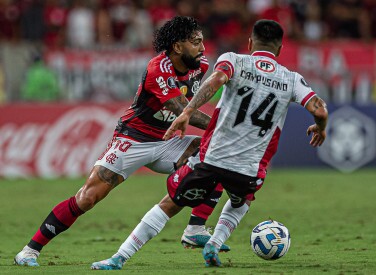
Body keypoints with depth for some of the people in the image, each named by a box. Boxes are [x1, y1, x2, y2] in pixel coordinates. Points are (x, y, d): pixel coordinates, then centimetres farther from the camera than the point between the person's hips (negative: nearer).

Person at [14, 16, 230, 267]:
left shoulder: (200, 65, -2)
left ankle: (196, 230, -13)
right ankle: (31, 250, -3)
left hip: (165, 142, 7)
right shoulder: (159, 69, -24)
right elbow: (183, 111, -32)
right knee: (87, 197, -14)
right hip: (133, 140, -7)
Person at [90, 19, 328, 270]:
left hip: (212, 159, -1)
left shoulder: (234, 60, 3)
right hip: (250, 171, 1)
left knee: (169, 205, 14)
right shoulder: (292, 80, 6)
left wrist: (187, 113, -26)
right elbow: (320, 110, -2)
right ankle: (214, 246, 14)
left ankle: (120, 258, 8)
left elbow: (217, 79, -19)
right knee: (242, 201, 36)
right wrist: (320, 128, 21)